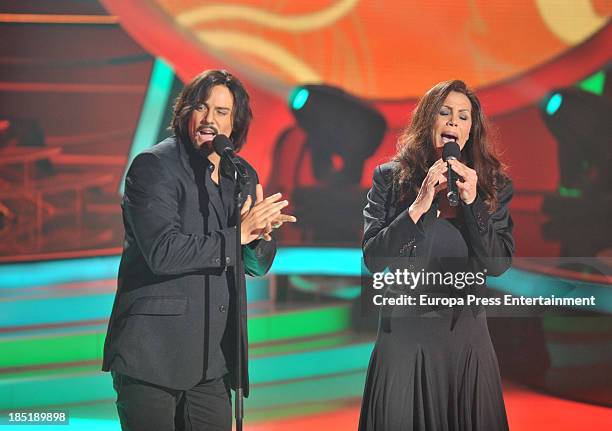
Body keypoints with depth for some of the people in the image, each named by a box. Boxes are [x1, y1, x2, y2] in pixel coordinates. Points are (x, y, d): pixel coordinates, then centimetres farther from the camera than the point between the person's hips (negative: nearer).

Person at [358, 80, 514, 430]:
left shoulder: (493, 185, 4)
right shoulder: (390, 178, 0)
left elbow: (498, 264, -4)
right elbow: (372, 259, -8)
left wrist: (472, 203, -15)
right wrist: (419, 206, -17)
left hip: (467, 336, 2)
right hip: (404, 335, -1)